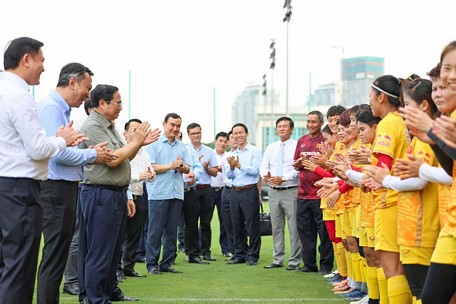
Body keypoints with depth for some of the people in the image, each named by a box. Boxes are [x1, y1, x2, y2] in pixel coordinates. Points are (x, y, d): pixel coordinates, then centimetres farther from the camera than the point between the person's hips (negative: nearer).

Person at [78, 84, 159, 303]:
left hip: (117, 194, 10)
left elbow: (125, 158, 21)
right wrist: (135, 142, -8)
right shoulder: (92, 126, -14)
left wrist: (140, 143, 7)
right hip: (101, 194, -10)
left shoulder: (110, 126, 15)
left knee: (113, 250, 15)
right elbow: (113, 160, -20)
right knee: (100, 252, -5)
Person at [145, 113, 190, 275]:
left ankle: (167, 263, 13)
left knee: (172, 231, 7)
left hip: (177, 194, 5)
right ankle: (152, 264, 2)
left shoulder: (182, 146, 16)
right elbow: (150, 167, -9)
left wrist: (181, 167, -8)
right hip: (159, 193, -5)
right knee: (155, 230, -3)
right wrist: (171, 166, -14)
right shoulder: (154, 144, 0)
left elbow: (187, 169, 14)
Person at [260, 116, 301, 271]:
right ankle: (277, 259, 19)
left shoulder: (297, 146, -4)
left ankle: (294, 261, 2)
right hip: (273, 191, 6)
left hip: (291, 190, -6)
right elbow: (263, 166, 13)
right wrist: (265, 175, -10)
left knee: (293, 227, -4)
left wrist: (283, 178, -22)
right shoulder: (271, 148, 15)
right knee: (276, 227, 11)